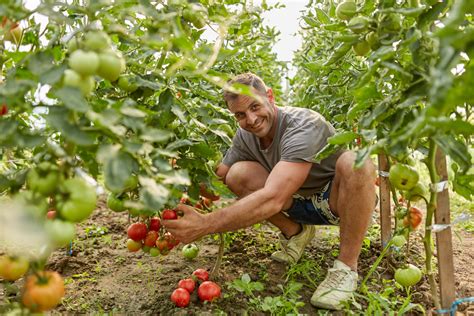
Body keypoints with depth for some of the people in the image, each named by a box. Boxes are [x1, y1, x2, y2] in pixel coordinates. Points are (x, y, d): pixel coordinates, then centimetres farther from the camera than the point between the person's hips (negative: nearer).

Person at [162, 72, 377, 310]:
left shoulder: (304, 126, -31)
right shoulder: (245, 136, -8)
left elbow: (272, 199, -43)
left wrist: (205, 224, -48)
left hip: (339, 200, -5)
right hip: (301, 202, 5)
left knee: (355, 162, -38)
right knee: (237, 176, -16)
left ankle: (346, 267, -22)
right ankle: (294, 232, 6)